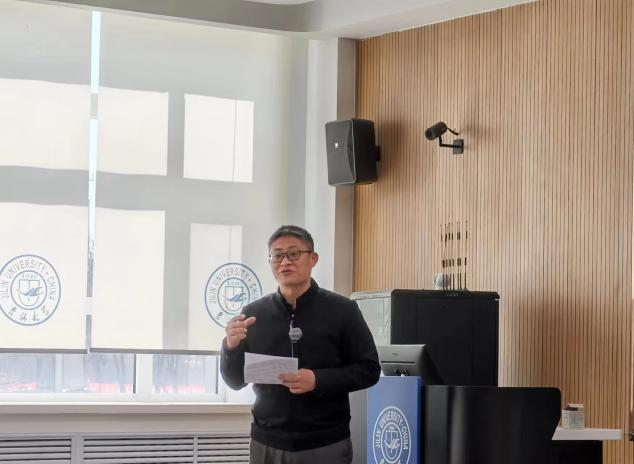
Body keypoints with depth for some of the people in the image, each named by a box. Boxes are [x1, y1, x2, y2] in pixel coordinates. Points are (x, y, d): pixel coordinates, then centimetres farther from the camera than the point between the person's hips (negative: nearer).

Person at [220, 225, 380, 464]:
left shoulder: (342, 310, -3)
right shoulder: (254, 314, 4)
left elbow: (369, 369, -3)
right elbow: (235, 381, 9)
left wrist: (318, 380, -17)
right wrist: (231, 348, -11)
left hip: (326, 445, -2)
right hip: (267, 444, 2)